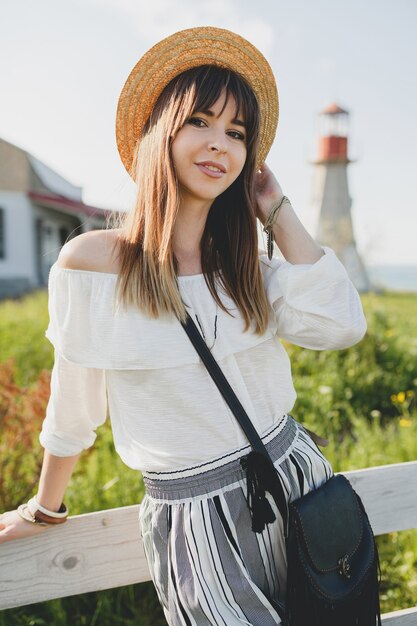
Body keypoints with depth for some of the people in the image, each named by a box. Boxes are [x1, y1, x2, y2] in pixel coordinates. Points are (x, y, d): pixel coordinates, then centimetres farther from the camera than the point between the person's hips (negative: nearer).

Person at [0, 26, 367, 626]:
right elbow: (73, 408, -2)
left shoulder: (244, 265, 3)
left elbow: (342, 326, -12)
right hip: (196, 522, -5)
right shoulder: (93, 261, -13)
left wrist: (279, 213, -8)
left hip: (297, 480, 6)